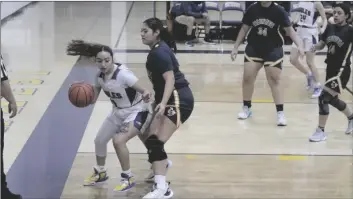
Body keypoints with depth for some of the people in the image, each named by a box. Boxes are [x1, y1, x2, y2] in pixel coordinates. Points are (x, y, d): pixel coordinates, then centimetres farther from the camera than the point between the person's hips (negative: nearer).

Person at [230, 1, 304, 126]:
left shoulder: (278, 11, -12)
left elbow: (289, 30, -11)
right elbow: (244, 29, 5)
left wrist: (299, 45, -26)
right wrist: (235, 48, 6)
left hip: (273, 50, -2)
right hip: (253, 48, 2)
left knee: (274, 80, -6)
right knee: (247, 77, 0)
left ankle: (280, 113, -2)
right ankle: (246, 108, 20)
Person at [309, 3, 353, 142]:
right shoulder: (330, 28, 4)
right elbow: (321, 45, 12)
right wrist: (313, 47, -7)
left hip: (342, 71, -7)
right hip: (330, 69, 7)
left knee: (324, 97, -13)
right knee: (332, 99, 21)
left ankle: (321, 131, -2)